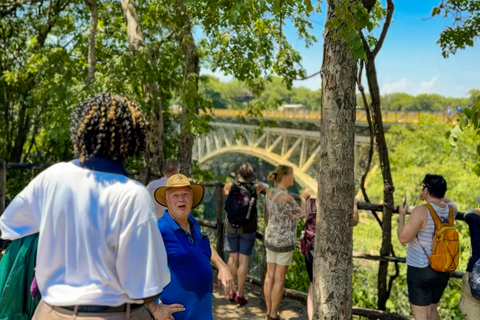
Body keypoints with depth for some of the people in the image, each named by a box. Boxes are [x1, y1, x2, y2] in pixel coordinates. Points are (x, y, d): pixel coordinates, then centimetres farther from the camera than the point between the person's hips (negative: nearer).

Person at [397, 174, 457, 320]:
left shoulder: (421, 211, -21)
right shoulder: (450, 209, 0)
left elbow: (403, 238, -21)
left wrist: (401, 216, -7)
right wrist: (430, 197, 16)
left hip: (420, 270, -7)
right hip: (442, 270, 7)